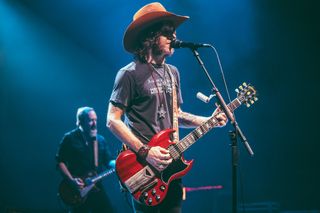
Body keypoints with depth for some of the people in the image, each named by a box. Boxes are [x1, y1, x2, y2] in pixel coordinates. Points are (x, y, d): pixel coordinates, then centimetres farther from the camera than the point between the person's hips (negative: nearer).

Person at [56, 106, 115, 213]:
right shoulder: (70, 138, -4)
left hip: (96, 187, 5)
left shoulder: (100, 140, 12)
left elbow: (108, 161, 12)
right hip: (77, 189, -5)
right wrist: (71, 180, -16)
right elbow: (60, 161, -5)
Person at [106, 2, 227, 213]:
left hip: (170, 164, 7)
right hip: (144, 167, -7)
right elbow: (113, 120, -12)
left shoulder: (173, 73, 14)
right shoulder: (130, 74, -10)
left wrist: (209, 121, 8)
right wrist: (144, 151, -19)